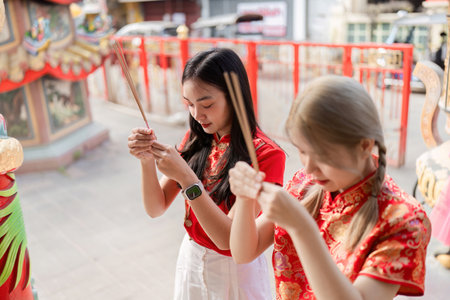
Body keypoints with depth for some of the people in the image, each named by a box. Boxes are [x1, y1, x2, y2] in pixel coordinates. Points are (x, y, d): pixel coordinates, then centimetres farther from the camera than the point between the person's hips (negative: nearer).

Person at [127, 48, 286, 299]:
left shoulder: (265, 155, -22)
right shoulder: (196, 139, -4)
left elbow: (227, 238, -26)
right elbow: (156, 208, -5)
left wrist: (186, 178, -35)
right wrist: (148, 161, -22)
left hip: (235, 269, -5)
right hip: (190, 258, 5)